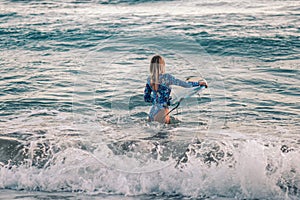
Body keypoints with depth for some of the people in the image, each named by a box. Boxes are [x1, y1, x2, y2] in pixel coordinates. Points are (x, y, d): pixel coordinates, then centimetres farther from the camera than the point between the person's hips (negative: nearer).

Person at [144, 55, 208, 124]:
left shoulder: (149, 79, 6)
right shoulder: (166, 77, -12)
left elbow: (146, 98, 14)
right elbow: (184, 84, -7)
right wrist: (199, 83, 6)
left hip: (152, 112, 6)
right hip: (161, 112, -6)